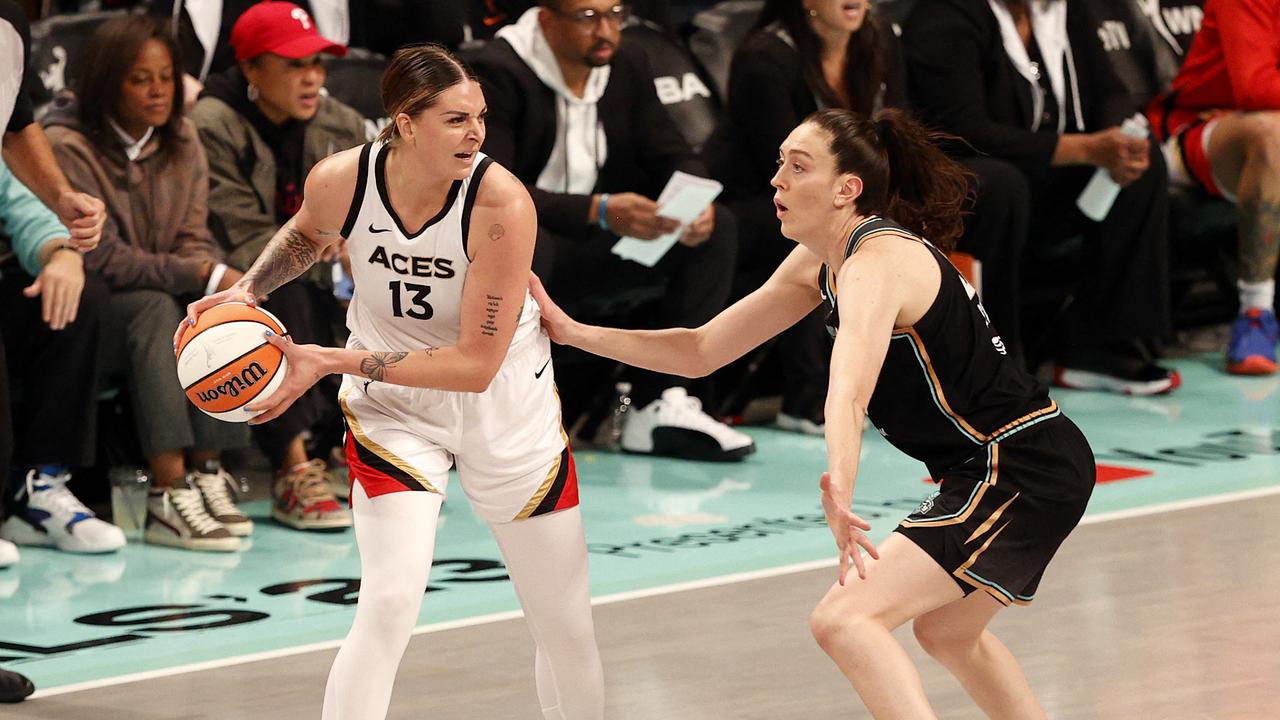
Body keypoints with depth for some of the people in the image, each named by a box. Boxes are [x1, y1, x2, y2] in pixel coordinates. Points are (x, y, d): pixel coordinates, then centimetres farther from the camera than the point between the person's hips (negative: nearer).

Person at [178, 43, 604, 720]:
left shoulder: (501, 203, -28)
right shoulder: (340, 180, -20)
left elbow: (476, 365, -28)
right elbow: (306, 234, 9)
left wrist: (330, 361, -30)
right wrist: (246, 291, -8)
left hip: (508, 409, 0)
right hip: (393, 406, 0)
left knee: (567, 625, 8)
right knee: (389, 604, -20)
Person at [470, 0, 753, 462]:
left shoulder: (627, 67, 5)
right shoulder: (498, 73, -16)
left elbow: (673, 157, 9)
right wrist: (598, 212, -38)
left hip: (591, 250, 7)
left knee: (716, 228, -9)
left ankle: (661, 403, -16)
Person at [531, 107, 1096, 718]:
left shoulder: (875, 262, -21)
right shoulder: (816, 265, 8)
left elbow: (848, 393, -42)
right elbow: (701, 352, 13)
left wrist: (839, 491, -58)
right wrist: (574, 333, 6)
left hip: (1021, 471, -10)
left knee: (844, 620, -20)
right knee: (947, 633, 32)